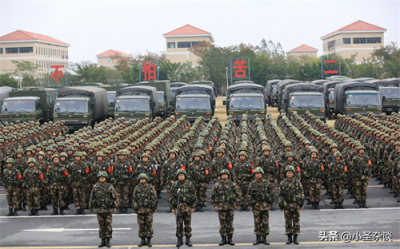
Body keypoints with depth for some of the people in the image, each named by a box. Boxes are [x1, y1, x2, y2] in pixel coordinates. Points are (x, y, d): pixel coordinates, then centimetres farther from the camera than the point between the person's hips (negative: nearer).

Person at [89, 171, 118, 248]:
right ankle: (103, 241, 14)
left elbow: (115, 197, 0)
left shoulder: (110, 186, -2)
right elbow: (92, 197, 8)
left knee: (108, 226, 0)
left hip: (108, 210, -1)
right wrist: (90, 207, 9)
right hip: (99, 209, 1)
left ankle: (108, 241, 8)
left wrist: (115, 207, -6)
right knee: (101, 226, 6)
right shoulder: (95, 187, 1)